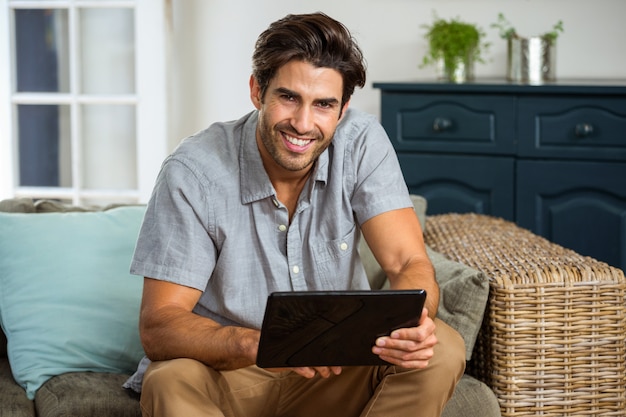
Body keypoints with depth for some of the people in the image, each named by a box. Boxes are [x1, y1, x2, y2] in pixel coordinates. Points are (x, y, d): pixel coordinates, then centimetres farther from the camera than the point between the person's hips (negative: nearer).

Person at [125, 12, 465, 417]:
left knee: (442, 350, -23)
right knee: (169, 384, -36)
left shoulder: (362, 143, -9)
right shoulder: (194, 172, -18)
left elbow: (409, 265, -13)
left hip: (336, 367, 4)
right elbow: (158, 326, -21)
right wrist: (256, 344, -42)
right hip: (226, 372, -3)